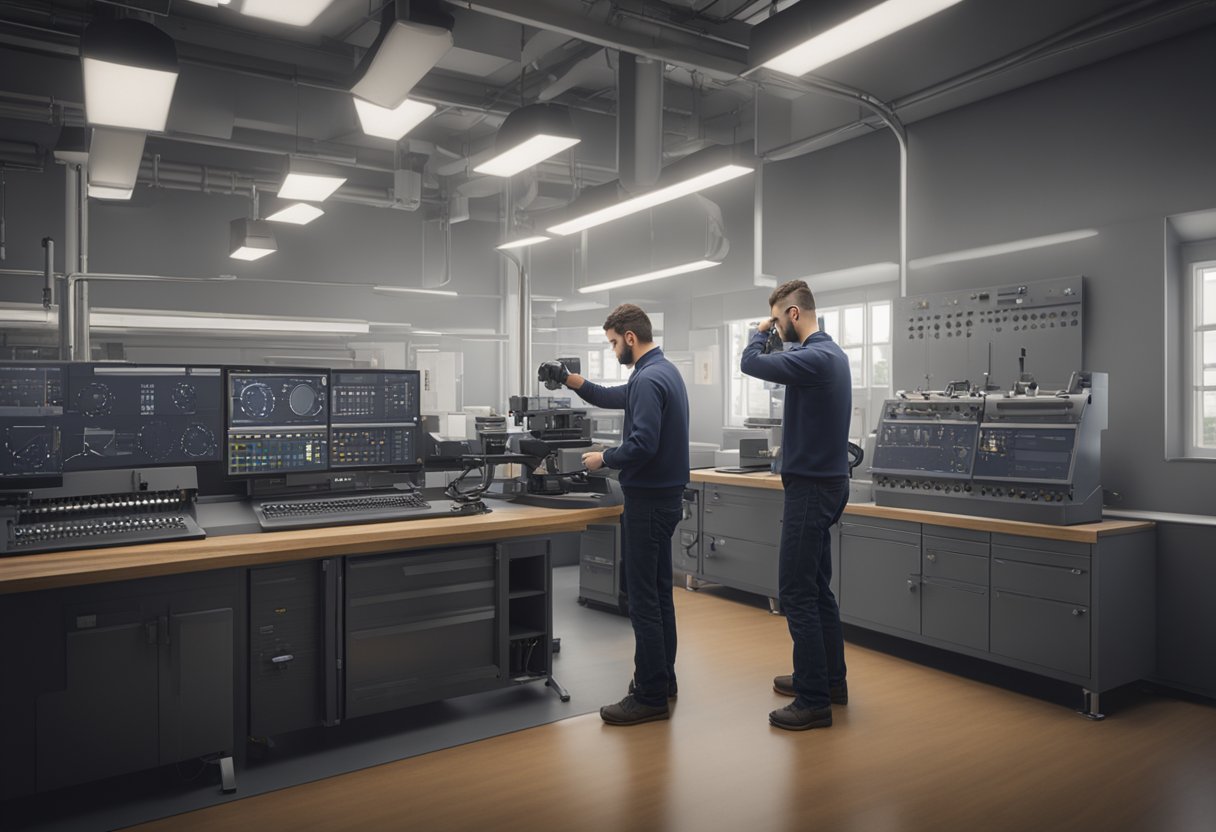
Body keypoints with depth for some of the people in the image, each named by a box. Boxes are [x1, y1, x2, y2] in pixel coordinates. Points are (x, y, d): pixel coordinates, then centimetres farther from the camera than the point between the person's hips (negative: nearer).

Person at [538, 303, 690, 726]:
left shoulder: (648, 379, -19)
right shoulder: (663, 370, 14)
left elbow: (642, 445, -27)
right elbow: (613, 398, 24)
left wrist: (603, 459, -10)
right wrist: (568, 378, 15)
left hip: (648, 499, -10)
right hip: (664, 495, 10)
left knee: (643, 600, -4)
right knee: (659, 594, 16)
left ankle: (650, 697, 3)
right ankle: (662, 678, 27)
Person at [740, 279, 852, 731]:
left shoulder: (815, 358, -21)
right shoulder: (831, 352, 11)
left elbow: (751, 363, -17)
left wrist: (760, 333, 1)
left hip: (811, 487, -10)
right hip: (826, 480, 10)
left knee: (797, 593, -5)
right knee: (816, 587, 18)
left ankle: (814, 701, 3)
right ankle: (829, 678, 29)